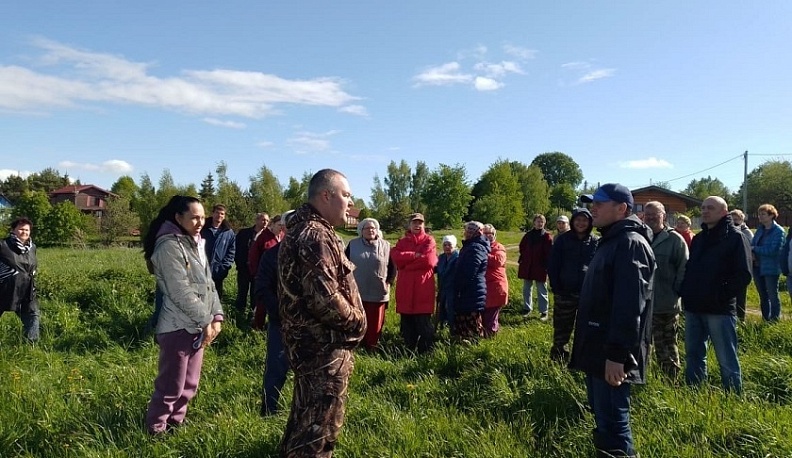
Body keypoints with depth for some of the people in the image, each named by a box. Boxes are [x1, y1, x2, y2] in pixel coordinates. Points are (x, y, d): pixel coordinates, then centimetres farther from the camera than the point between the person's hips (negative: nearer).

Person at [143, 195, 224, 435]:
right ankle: (155, 430, 22)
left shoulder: (197, 244, 11)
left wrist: (216, 315, -1)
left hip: (197, 327, 8)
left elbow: (208, 283, 11)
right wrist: (206, 321, -15)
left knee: (189, 384, 18)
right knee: (171, 386, 3)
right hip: (178, 327, -8)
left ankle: (176, 423, 34)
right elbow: (181, 292, -20)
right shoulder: (169, 246, -15)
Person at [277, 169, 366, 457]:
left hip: (309, 340, 10)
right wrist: (357, 322, -13)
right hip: (323, 344, -10)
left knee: (305, 415, 24)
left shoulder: (302, 228, 12)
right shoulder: (315, 236, -22)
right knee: (321, 423, 3)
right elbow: (325, 299, -29)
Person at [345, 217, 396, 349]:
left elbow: (392, 267, 8)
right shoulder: (353, 244, 3)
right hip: (356, 291, 0)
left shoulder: (385, 246, 4)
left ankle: (371, 346, 20)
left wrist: (389, 282, -1)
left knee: (375, 322, 6)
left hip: (378, 292, 0)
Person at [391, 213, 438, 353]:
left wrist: (406, 263, -6)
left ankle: (426, 352, 7)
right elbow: (396, 257, -6)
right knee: (407, 323, 10)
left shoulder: (429, 241, 3)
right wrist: (415, 255, -14)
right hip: (405, 287, 4)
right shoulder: (402, 241, 14)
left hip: (423, 287, -4)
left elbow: (429, 260, -14)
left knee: (424, 323, -4)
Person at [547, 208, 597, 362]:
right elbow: (553, 265, 1)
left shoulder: (596, 242, 2)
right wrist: (556, 288, -6)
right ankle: (558, 357, 20)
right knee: (562, 328, 7)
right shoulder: (563, 240, 1)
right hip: (565, 293, 0)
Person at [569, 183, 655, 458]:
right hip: (600, 349, 10)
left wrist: (617, 354, -26)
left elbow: (629, 305, -24)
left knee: (613, 423, -3)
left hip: (612, 354, -10)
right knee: (603, 419, 20)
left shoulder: (631, 243, -16)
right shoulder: (611, 241, 17)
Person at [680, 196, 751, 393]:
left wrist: (723, 295, -17)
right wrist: (685, 292, 5)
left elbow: (743, 275, -11)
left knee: (727, 360, 1)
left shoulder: (734, 237, -5)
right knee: (693, 355, 15)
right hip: (694, 308, 7)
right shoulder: (698, 238, 15)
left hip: (720, 310, -7)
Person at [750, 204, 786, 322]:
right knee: (763, 296, 16)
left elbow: (773, 250, -20)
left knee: (773, 296, 2)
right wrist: (752, 253, -9)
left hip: (771, 268, -7)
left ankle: (775, 320, 12)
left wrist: (755, 249, -13)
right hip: (758, 267, 7)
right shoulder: (760, 229, 10)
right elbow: (753, 244, 12)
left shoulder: (779, 231, -11)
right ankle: (766, 319, 27)